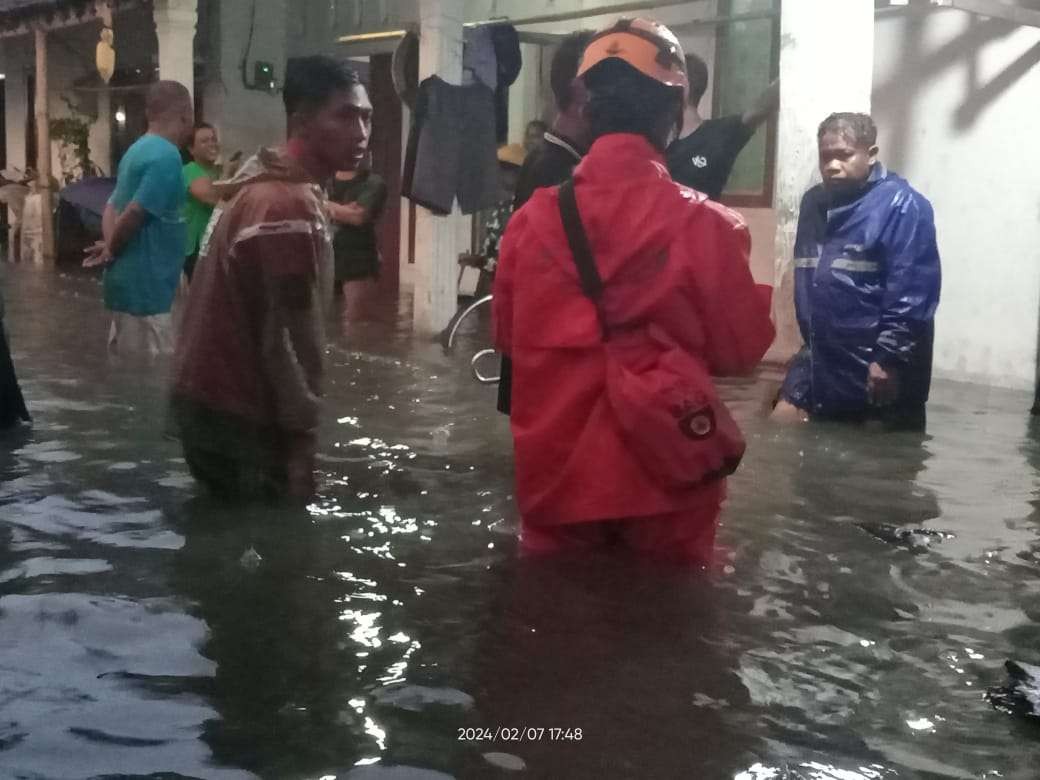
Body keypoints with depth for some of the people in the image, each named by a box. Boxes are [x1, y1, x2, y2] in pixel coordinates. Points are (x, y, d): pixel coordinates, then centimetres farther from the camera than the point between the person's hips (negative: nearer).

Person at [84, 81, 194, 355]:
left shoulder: (137, 150, 14)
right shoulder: (166, 156, -17)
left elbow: (112, 207, 15)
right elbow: (134, 215, -22)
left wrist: (110, 245, 1)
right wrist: (111, 251, -7)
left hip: (131, 280, 10)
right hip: (146, 284, -10)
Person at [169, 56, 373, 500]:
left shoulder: (261, 182, 11)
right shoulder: (293, 205, -21)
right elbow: (288, 339, -22)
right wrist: (301, 437, -16)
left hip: (207, 398, 10)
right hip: (236, 415, -10)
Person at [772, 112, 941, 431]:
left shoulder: (901, 206, -13)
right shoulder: (813, 202, 10)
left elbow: (912, 294, -20)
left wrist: (890, 358, -23)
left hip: (876, 367, -7)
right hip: (821, 361, 7)